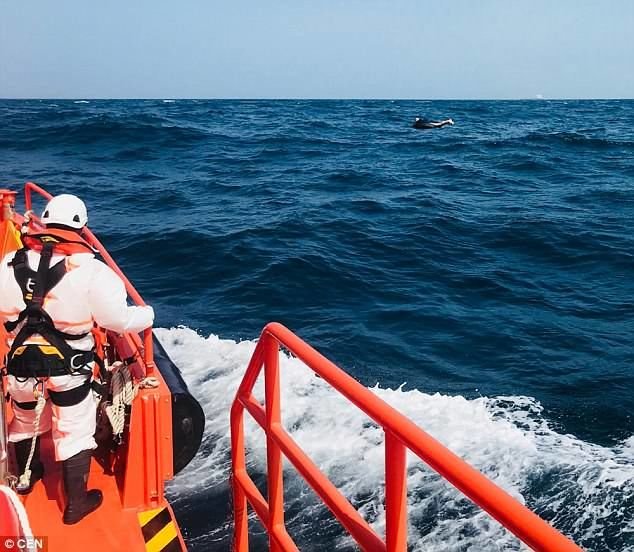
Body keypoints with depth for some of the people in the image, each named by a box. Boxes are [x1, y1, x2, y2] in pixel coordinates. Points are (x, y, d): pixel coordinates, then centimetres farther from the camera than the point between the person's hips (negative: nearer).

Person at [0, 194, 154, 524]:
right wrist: (147, 314, 3)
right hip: (68, 367, -4)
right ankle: (76, 502, 23)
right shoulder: (90, 269, -17)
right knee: (75, 430, 12)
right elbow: (120, 320, -16)